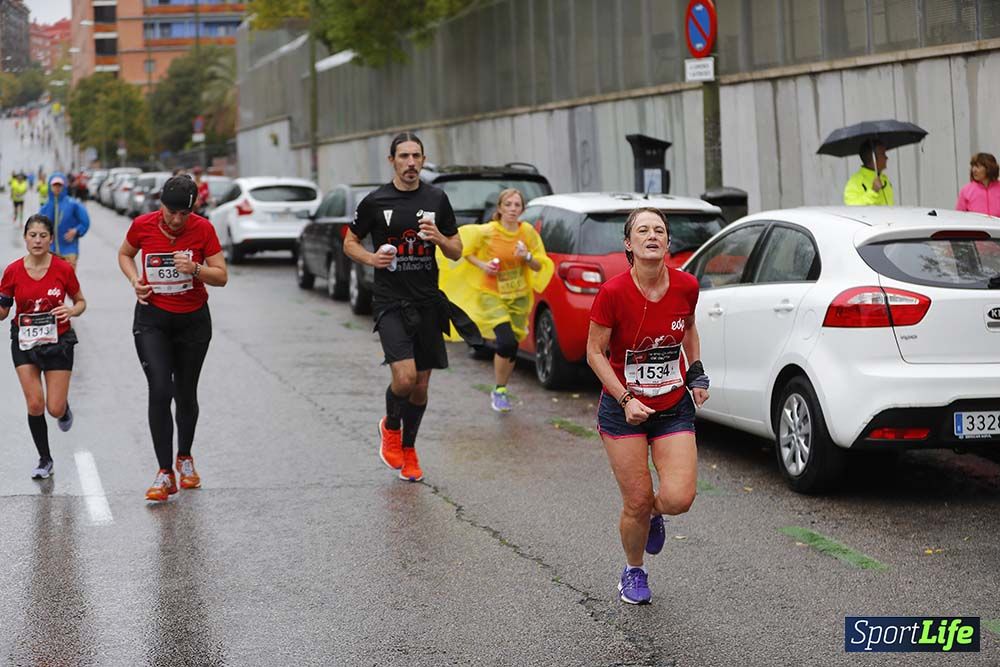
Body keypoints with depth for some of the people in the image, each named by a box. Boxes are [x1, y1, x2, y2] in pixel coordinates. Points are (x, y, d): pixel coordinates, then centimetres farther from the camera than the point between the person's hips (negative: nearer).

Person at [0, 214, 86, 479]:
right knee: (35, 405, -7)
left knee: (55, 409, -4)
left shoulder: (63, 269, -10)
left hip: (58, 341, -1)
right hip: (25, 342, 1)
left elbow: (80, 302, 4)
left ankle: (64, 409, 37)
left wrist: (71, 311, -17)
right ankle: (44, 460, 14)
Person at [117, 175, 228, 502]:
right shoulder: (142, 225, -10)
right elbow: (124, 254, 11)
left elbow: (222, 276, -8)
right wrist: (135, 280, -7)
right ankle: (165, 473, -9)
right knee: (160, 392, -14)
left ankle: (185, 458, 36)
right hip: (152, 319, -1)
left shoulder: (203, 228, -12)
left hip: (193, 320, 1)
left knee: (186, 394, 11)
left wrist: (195, 269, -27)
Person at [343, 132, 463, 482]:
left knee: (421, 383, 8)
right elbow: (350, 242, 10)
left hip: (428, 302, 3)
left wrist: (439, 238, -11)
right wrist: (371, 258, -10)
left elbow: (457, 252, 11)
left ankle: (408, 448, 29)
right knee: (404, 377, -18)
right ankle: (390, 425, 14)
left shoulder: (437, 199, 5)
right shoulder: (375, 201, -2)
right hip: (390, 301, -3)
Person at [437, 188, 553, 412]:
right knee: (506, 342, -21)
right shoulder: (486, 232, -15)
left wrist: (527, 257, -18)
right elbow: (464, 249, 1)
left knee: (512, 347, 8)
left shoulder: (528, 232, -5)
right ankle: (499, 391, -1)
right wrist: (482, 265, -15)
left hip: (519, 297, 4)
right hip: (491, 295, -4)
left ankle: (501, 390, 32)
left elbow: (539, 266, 3)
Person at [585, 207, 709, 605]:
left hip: (675, 408, 2)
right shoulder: (613, 293, -18)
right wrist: (626, 400, -16)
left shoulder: (686, 286, -8)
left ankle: (653, 514, 27)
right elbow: (595, 352, -8)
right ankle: (633, 572, 28)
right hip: (623, 408, -2)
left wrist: (697, 373, 6)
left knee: (679, 499, -11)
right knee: (636, 502, -1)